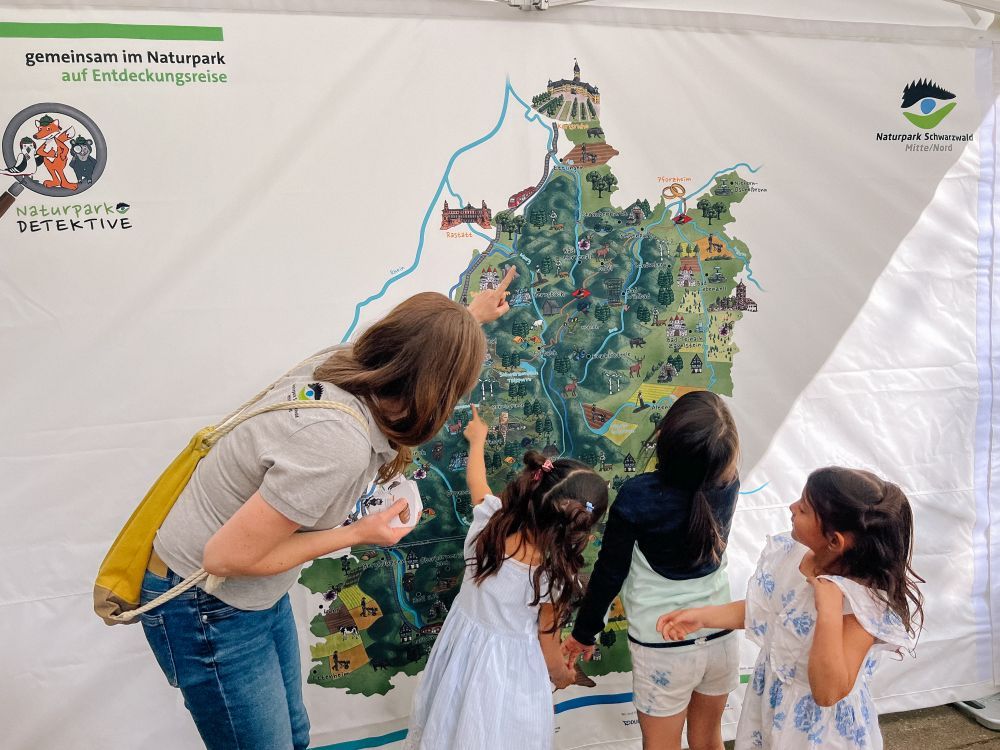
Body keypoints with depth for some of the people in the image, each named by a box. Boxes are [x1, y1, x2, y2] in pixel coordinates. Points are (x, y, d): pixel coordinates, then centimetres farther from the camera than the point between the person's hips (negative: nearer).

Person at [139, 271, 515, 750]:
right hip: (208, 610, -8)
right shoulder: (336, 444, -37)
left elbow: (411, 337, 13)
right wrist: (360, 534, -20)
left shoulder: (343, 360, -12)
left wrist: (471, 316, 30)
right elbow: (228, 557, -29)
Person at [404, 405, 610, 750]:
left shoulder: (491, 518, -20)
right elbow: (548, 642, -15)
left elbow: (476, 478, 3)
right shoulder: (554, 576, -30)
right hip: (508, 663, -5)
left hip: (463, 638, 5)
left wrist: (477, 439, 23)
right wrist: (561, 673, 8)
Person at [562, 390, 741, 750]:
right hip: (720, 636, 4)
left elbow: (609, 573, -13)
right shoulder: (727, 484, -14)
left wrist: (584, 633, 0)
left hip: (663, 647, -4)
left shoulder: (637, 496, -25)